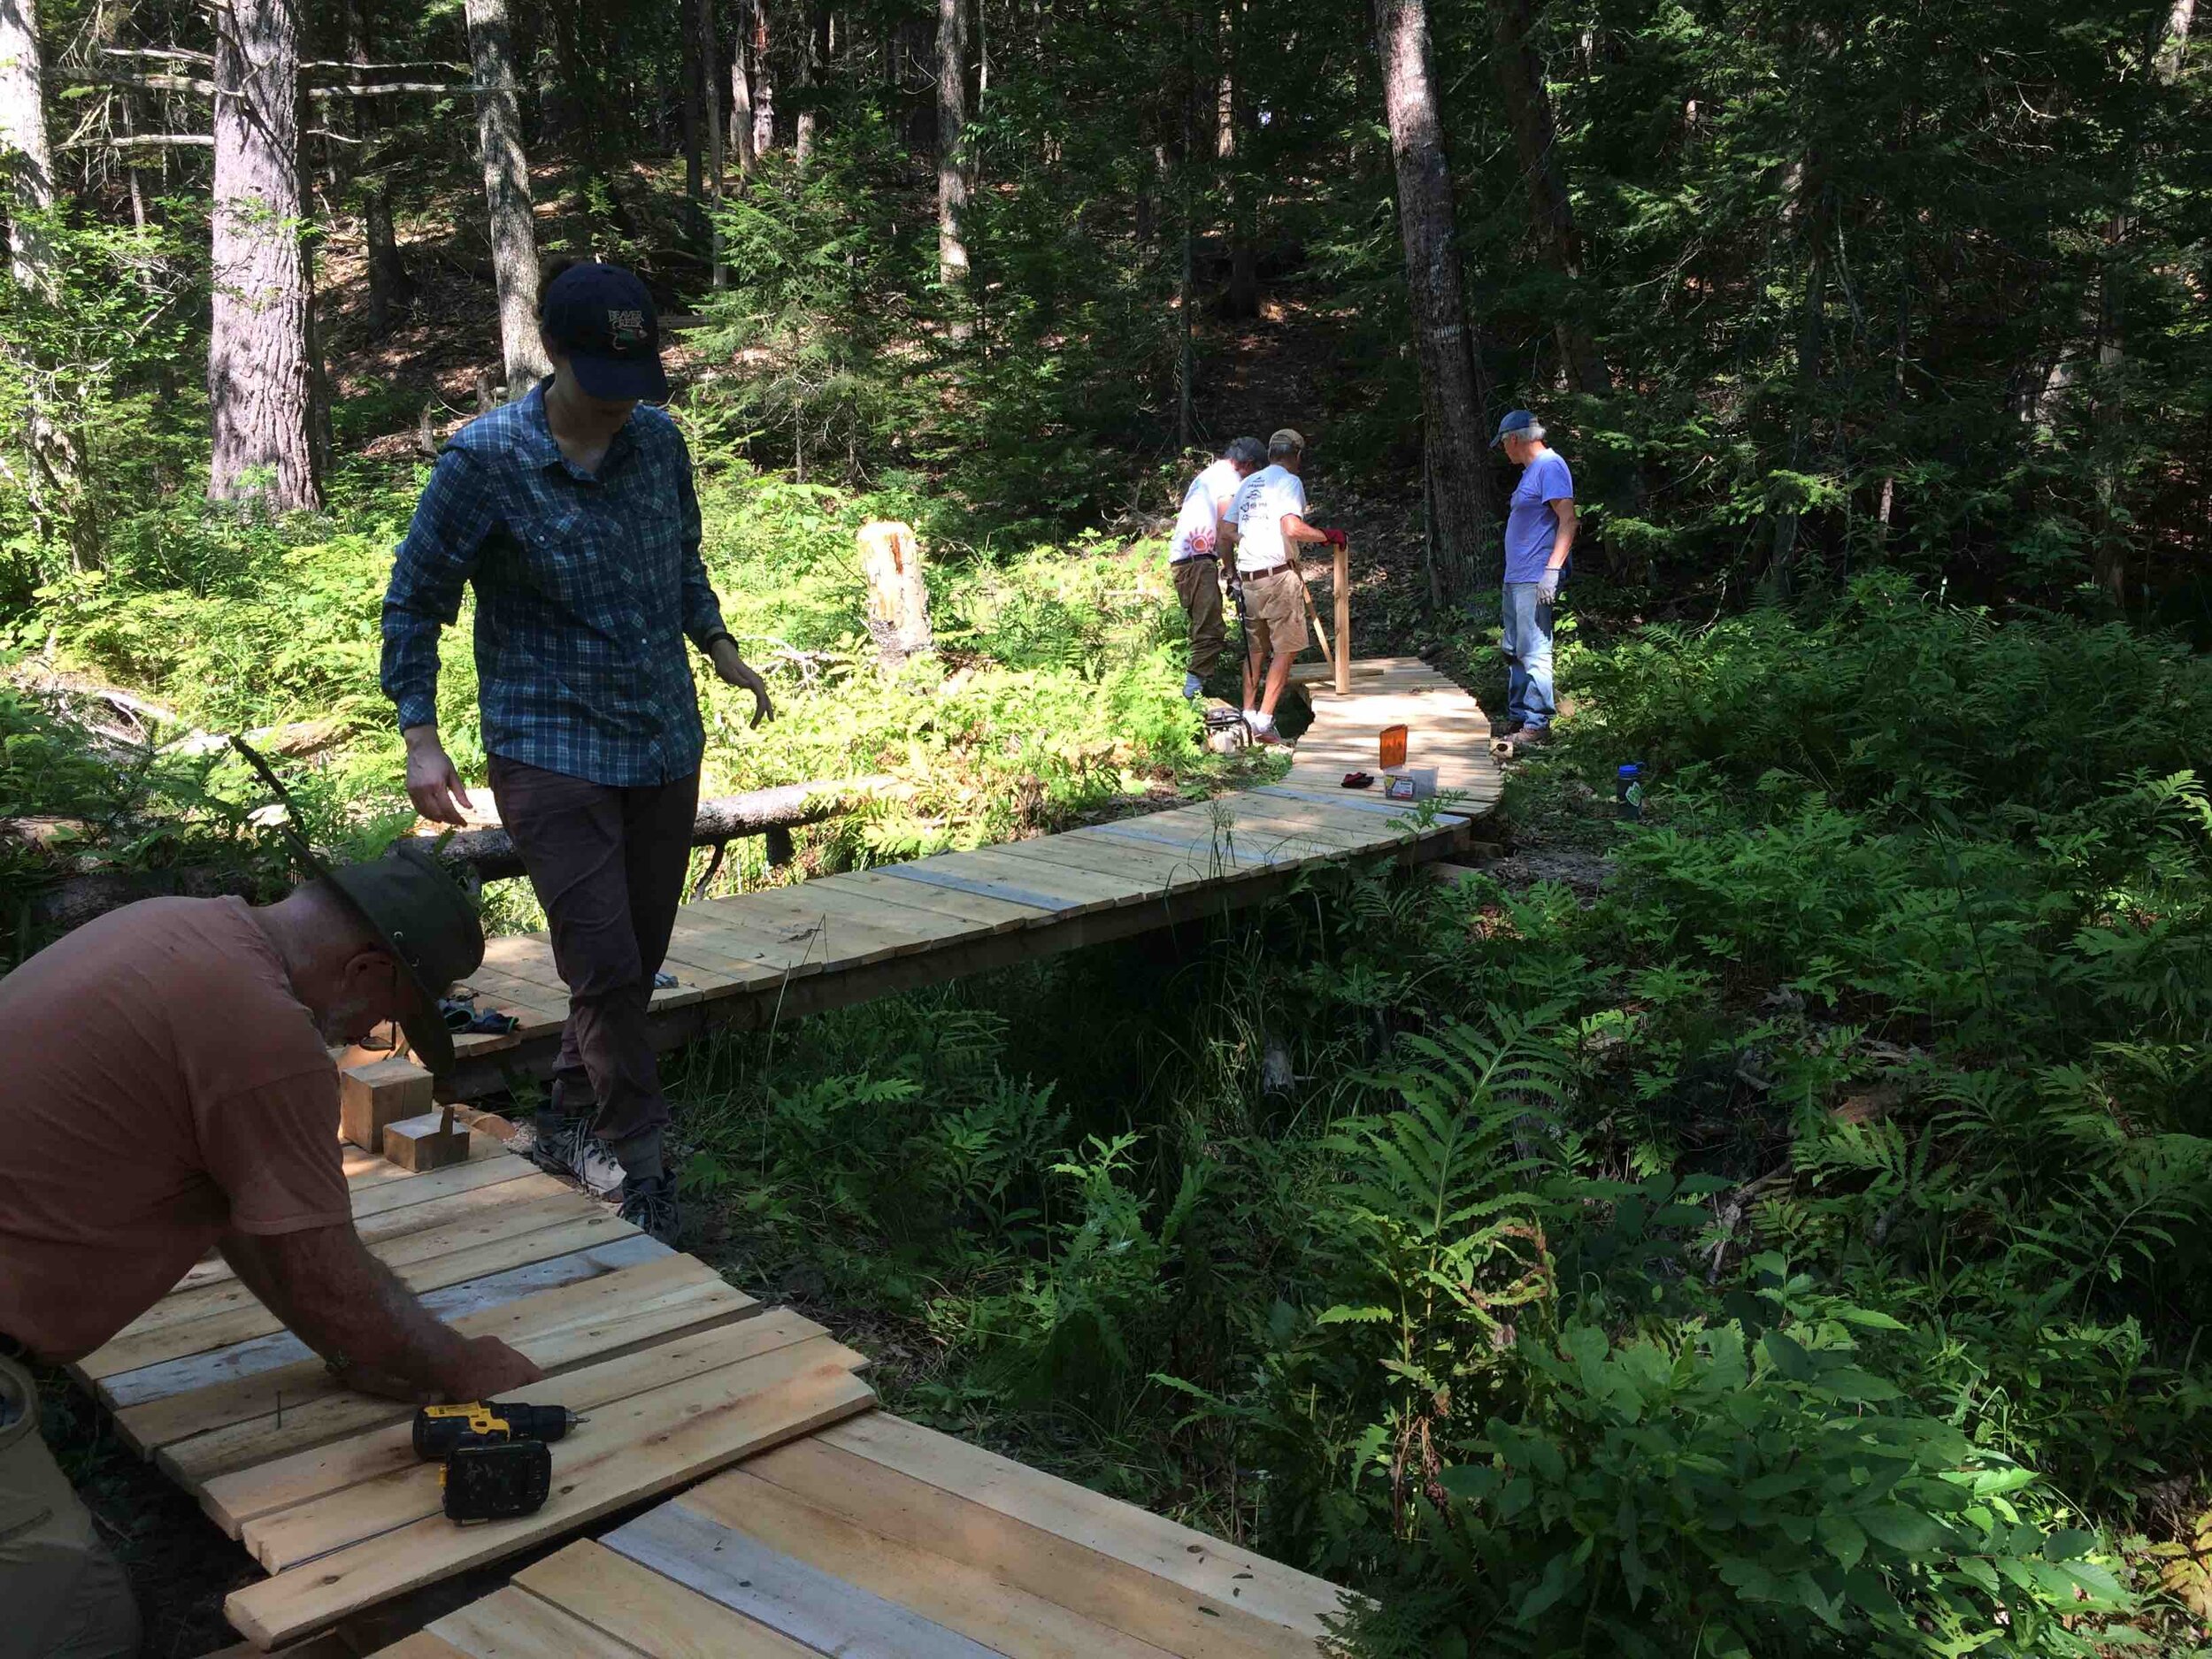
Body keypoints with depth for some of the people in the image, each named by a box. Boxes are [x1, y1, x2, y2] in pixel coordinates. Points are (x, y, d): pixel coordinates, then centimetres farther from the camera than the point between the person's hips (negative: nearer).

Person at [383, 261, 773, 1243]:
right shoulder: (484, 459, -11)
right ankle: (643, 1169, 3)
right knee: (605, 967, -12)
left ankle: (568, 1127, 30)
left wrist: (721, 650, 14)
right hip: (550, 751, -5)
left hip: (665, 745, 5)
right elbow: (414, 602, -4)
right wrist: (421, 737, -9)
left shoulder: (659, 440, 3)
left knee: (638, 961, 11)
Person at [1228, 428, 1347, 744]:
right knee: (1285, 649, -1)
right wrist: (1328, 536, -8)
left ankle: (1248, 715, 17)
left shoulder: (1249, 483, 16)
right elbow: (1293, 528, -21)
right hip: (1278, 574, -7)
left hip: (1248, 575, 7)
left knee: (1255, 648, 17)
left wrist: (1231, 570, 28)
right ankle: (1264, 720, -7)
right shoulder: (1289, 481, -6)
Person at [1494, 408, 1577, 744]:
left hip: (1535, 580, -11)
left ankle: (1537, 724, -8)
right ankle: (1517, 717, 23)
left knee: (1534, 653, -10)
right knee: (1513, 651, 15)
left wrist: (1552, 570, -25)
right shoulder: (1531, 470, 20)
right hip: (1516, 578, 11)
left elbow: (1568, 519, -20)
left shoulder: (1550, 466, -12)